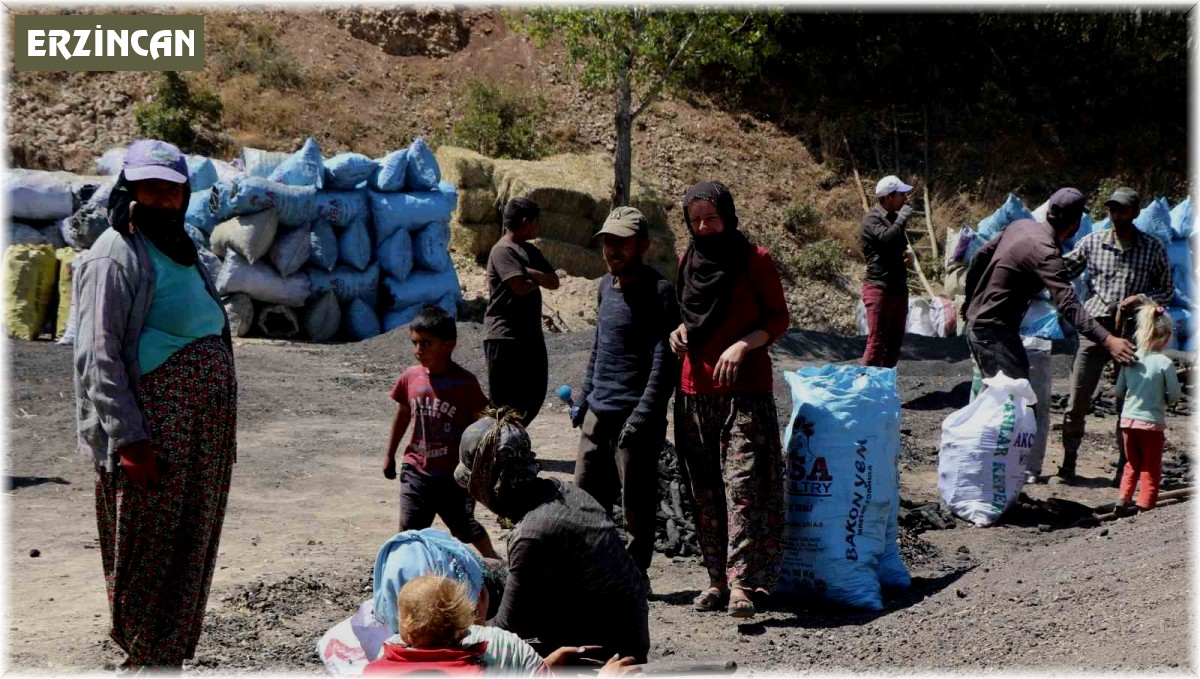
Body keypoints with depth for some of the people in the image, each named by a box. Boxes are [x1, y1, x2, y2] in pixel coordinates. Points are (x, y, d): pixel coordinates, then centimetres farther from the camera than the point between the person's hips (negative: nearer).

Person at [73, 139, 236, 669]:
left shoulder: (180, 252, 19)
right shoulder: (116, 256, -8)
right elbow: (99, 357, -15)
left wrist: (221, 434, 21)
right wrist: (129, 438, -22)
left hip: (200, 435, 9)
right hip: (152, 436, -8)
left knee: (189, 554, 12)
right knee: (148, 560, -3)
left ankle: (171, 657, 22)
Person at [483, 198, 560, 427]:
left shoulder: (530, 251, 18)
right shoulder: (502, 251, -10)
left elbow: (554, 282, 8)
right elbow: (520, 286, -20)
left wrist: (529, 273, -10)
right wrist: (540, 279, 1)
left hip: (531, 335, 9)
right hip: (505, 337, -9)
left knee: (534, 396, 12)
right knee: (505, 400, -5)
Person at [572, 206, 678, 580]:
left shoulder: (658, 292, -10)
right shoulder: (606, 285, 14)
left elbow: (665, 361, -16)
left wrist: (643, 416, -21)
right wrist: (584, 398, 20)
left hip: (634, 415, -8)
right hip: (598, 412, 8)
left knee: (637, 503, 1)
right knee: (587, 493, 12)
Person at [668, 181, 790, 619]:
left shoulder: (754, 259, -3)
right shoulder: (688, 261, 12)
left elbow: (779, 318, -1)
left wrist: (742, 345, -16)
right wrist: (680, 330, 3)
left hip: (746, 389, -5)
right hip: (695, 390, 6)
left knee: (743, 484, -14)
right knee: (705, 489, 6)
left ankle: (741, 584, -18)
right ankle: (718, 579, 12)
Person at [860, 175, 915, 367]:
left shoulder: (895, 218, 16)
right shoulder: (872, 219, -9)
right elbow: (887, 238, -30)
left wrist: (907, 255, 10)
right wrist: (902, 218, -16)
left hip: (899, 287, 9)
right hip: (879, 287, -9)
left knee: (895, 343, 10)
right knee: (876, 342, -10)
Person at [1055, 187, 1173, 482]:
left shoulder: (1154, 249, 4)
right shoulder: (1092, 242, 6)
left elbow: (1167, 290, 9)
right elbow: (1063, 271, 12)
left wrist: (1142, 298, -10)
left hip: (1132, 333, 0)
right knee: (1077, 402, -1)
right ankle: (1068, 461, 11)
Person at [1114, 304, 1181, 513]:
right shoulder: (1164, 363, -14)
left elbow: (1119, 391, 6)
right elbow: (1175, 396, -10)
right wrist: (1160, 398, 9)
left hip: (1128, 420, 4)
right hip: (1152, 423, -4)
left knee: (1132, 466, 21)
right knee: (1151, 470, 8)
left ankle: (1123, 501, 16)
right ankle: (1144, 506, 6)